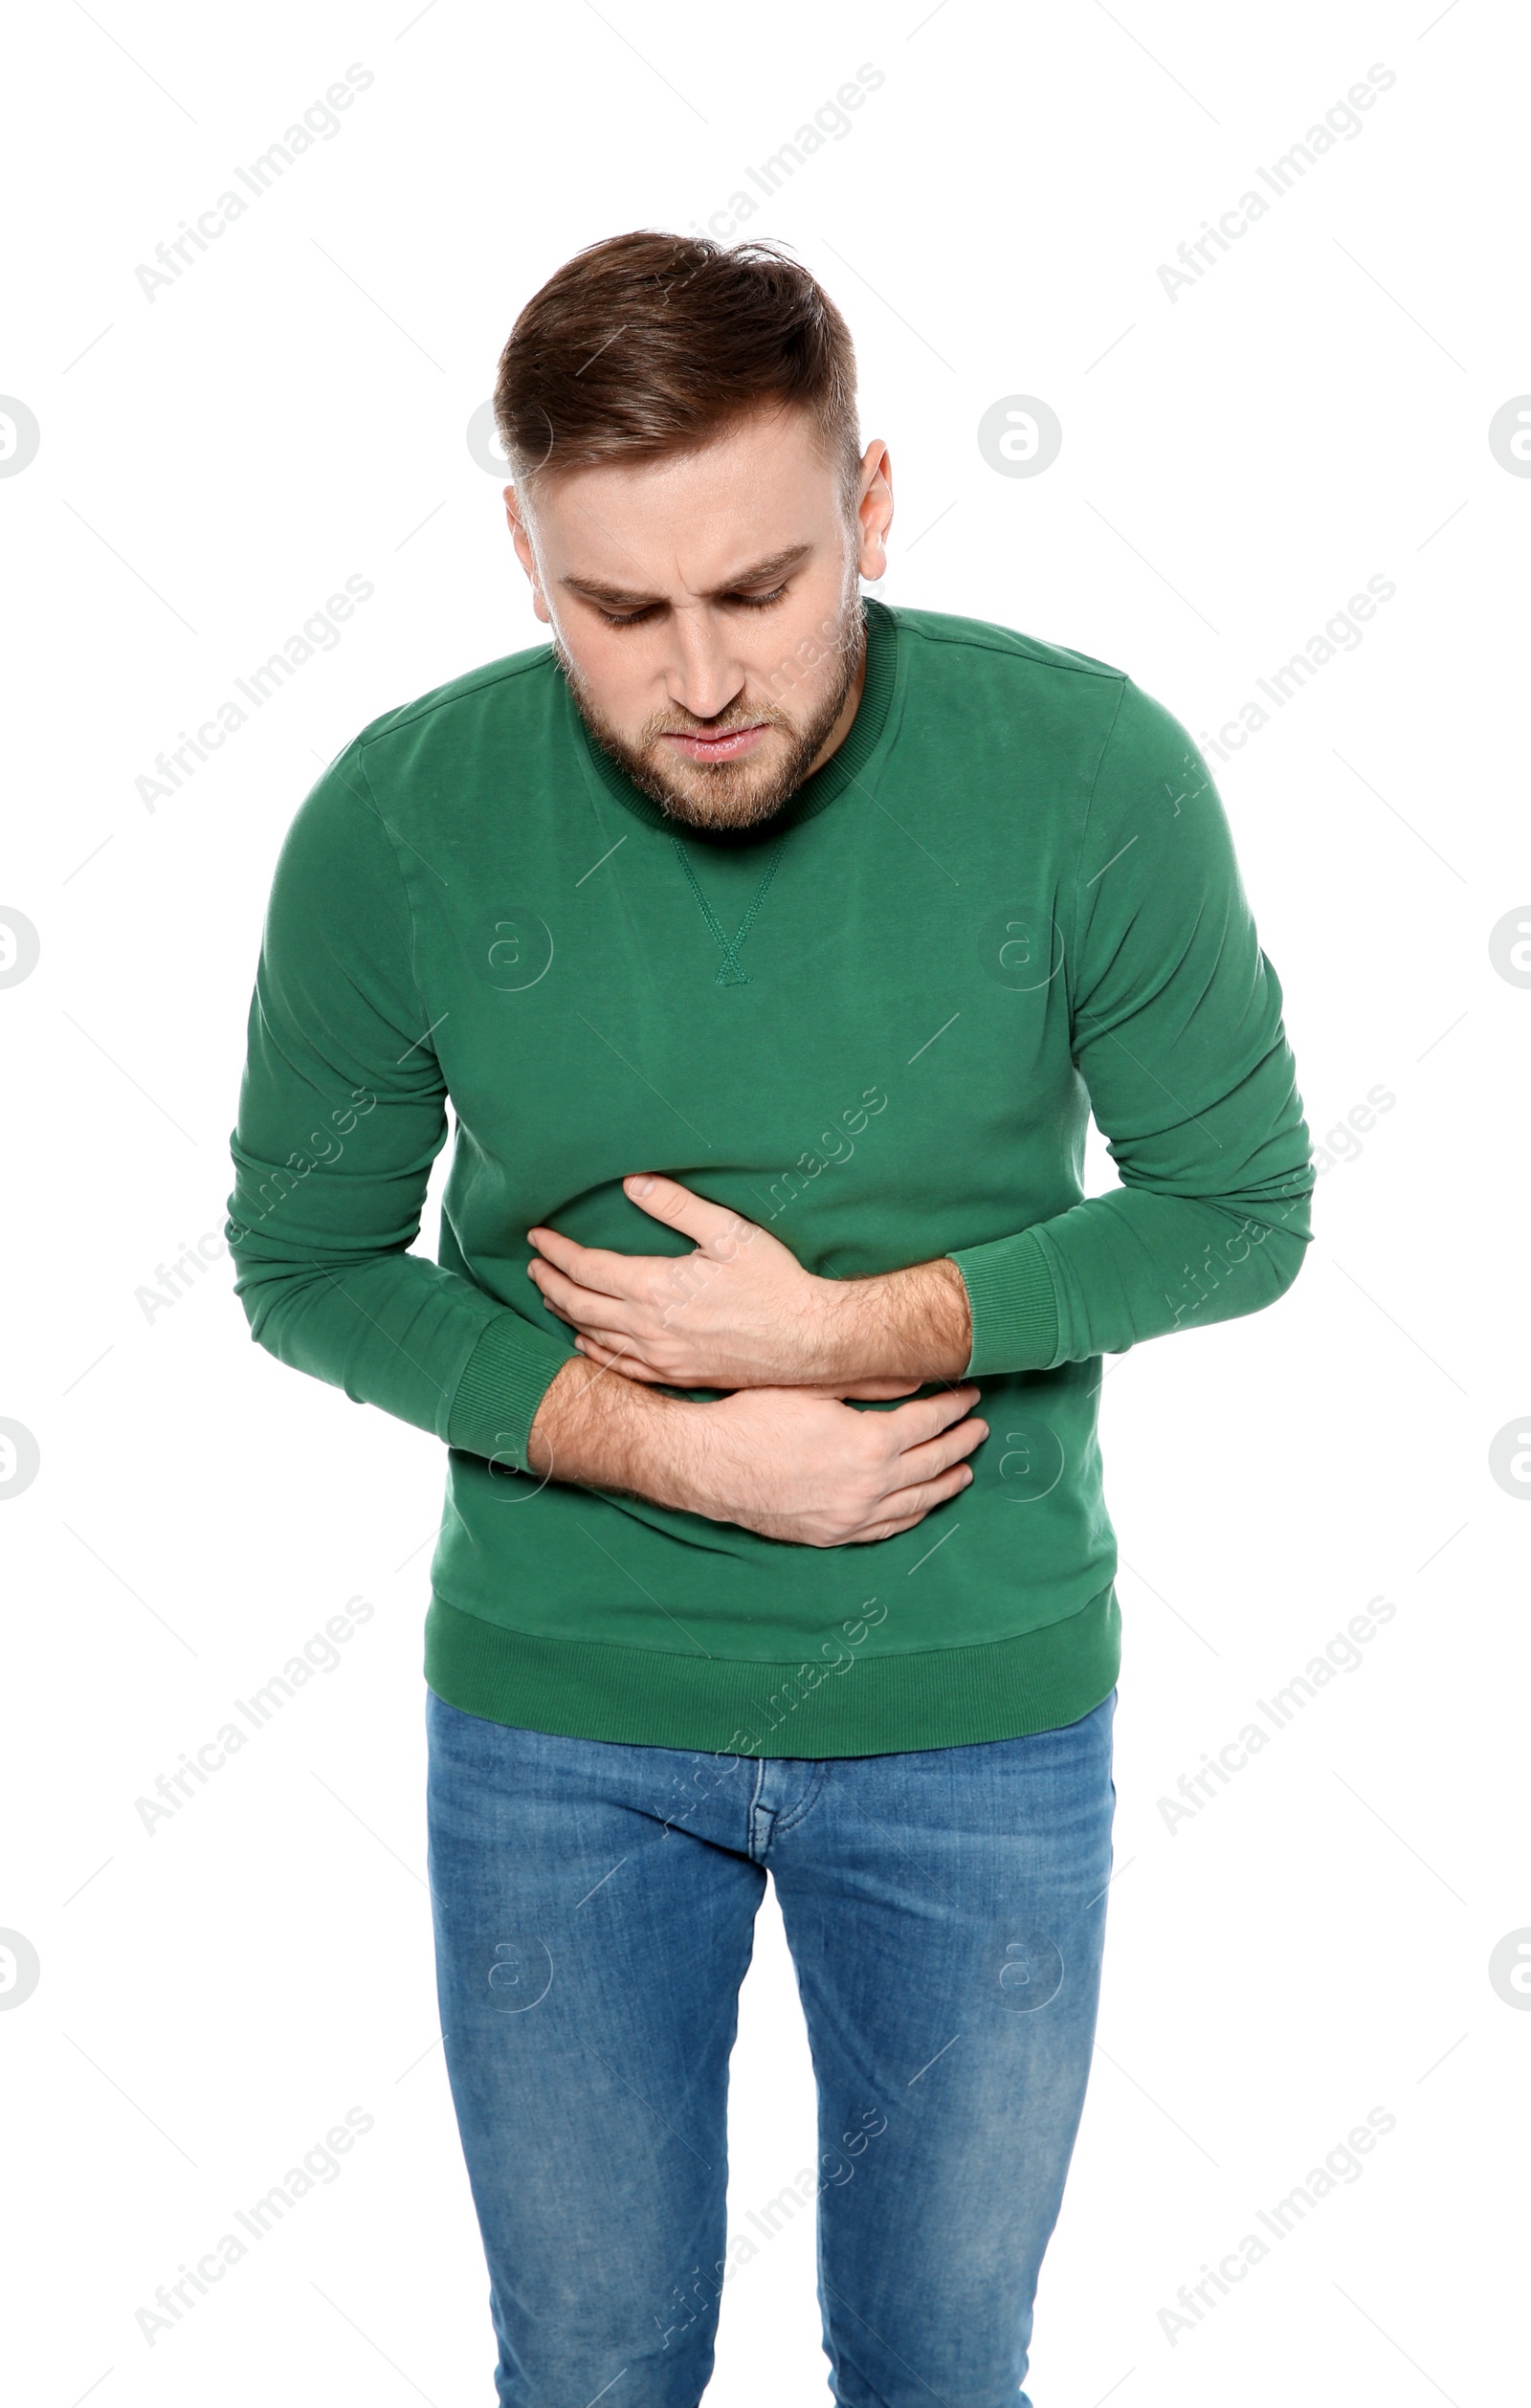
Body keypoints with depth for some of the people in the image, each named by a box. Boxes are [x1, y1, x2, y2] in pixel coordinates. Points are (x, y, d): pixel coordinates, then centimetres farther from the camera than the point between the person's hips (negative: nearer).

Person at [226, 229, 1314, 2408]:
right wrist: (666, 1445, -16)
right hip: (558, 1725, 1)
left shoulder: (1088, 774, -17)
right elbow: (308, 1265, -3)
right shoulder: (396, 826, -15)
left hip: (978, 1708, 0)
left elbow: (1239, 1209, -6)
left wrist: (845, 1328, -19)